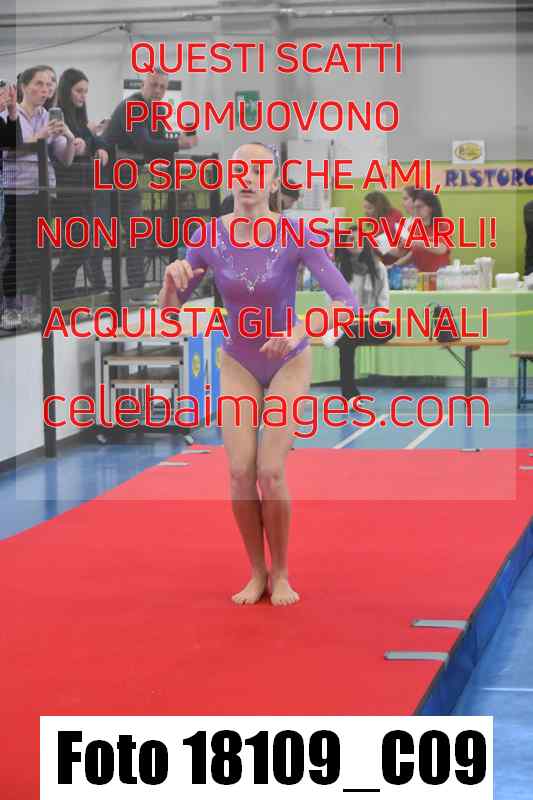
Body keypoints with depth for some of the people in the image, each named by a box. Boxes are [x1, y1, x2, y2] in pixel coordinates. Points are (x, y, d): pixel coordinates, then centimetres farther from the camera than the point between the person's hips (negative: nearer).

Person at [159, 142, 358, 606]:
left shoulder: (296, 235, -26)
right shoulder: (209, 237, -18)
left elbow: (347, 301, -32)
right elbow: (168, 310, -12)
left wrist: (301, 331, -49)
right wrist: (173, 279, -35)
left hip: (289, 363, -2)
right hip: (238, 365, 2)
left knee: (271, 472, -15)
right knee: (241, 472, -11)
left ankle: (281, 573, 7)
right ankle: (256, 572, 9)